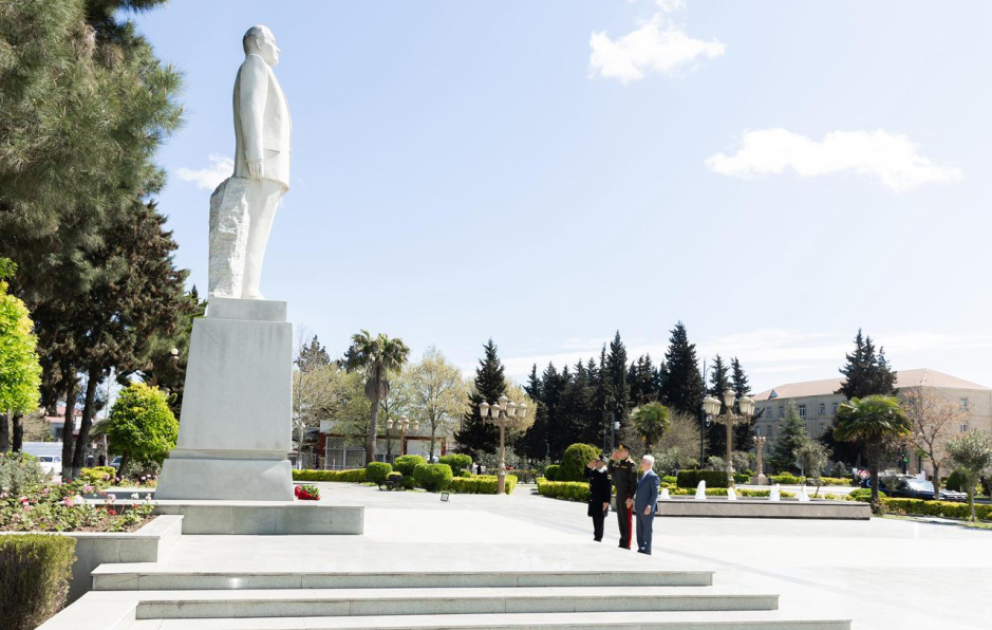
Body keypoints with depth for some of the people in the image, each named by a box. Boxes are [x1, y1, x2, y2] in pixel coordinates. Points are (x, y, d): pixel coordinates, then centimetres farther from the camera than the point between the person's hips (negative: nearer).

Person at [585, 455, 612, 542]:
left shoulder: (606, 473, -16)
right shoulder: (594, 471, 9)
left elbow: (608, 488, -19)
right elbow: (587, 476, 27)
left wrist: (606, 501, -21)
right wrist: (588, 467, 10)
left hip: (601, 501, -8)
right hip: (593, 500, 8)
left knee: (600, 519, 1)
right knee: (595, 519, 15)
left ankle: (598, 538, 9)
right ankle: (596, 536, 25)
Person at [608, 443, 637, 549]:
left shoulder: (631, 465, -13)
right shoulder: (618, 463, 12)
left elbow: (634, 483, -17)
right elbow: (611, 473, 14)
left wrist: (630, 498, -20)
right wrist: (612, 460, 7)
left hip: (626, 496, -8)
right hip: (619, 495, 8)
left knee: (626, 519, -2)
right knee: (620, 519, 13)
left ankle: (627, 543, 3)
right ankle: (623, 541, 22)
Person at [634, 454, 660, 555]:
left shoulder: (653, 477, -12)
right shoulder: (642, 475, 16)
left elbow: (655, 493, -16)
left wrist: (649, 506, -20)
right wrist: (636, 504, 17)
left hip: (647, 508, -9)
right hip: (639, 508, 9)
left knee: (647, 529, -1)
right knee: (640, 529, 12)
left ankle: (647, 550, 3)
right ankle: (641, 548, 20)